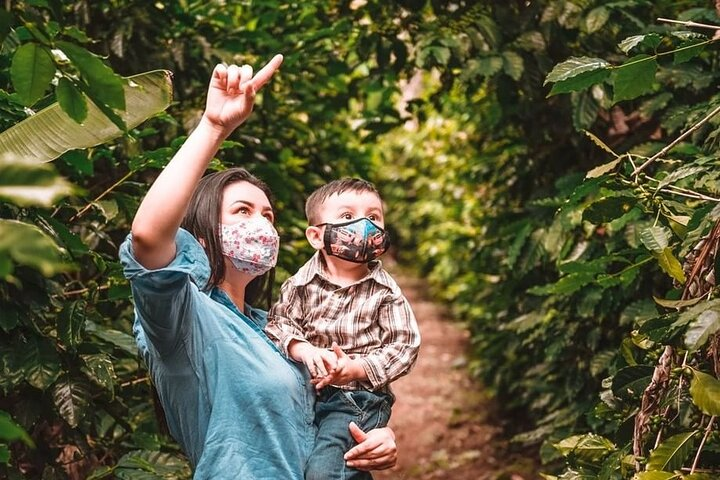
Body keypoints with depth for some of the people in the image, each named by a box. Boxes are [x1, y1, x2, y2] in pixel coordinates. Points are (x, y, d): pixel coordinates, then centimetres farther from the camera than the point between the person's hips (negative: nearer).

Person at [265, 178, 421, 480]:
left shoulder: (385, 292, -5)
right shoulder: (302, 283, -1)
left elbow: (404, 347, -7)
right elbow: (278, 324, -2)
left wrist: (355, 368, -17)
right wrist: (304, 350, -21)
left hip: (358, 395, -4)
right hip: (305, 392, 4)